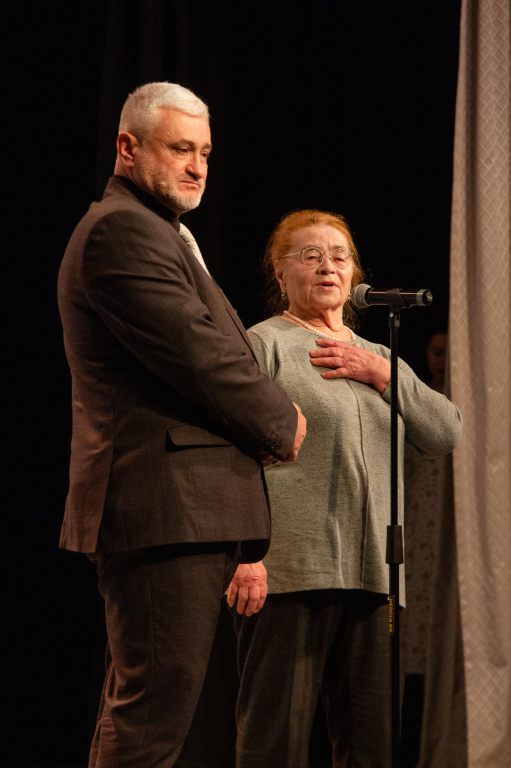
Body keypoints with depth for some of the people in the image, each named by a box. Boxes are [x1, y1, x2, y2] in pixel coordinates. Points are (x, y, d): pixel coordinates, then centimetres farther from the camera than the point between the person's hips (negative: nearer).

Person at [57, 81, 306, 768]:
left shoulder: (159, 234, 26)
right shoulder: (123, 229, -9)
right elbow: (199, 355, -18)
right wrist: (284, 423, -2)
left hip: (186, 515, 11)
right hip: (165, 506, -11)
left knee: (137, 711, 11)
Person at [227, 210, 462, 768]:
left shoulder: (377, 357, 24)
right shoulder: (264, 344, 3)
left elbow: (446, 434, 12)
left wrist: (382, 375, 0)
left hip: (371, 574, 7)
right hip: (291, 570, -6)